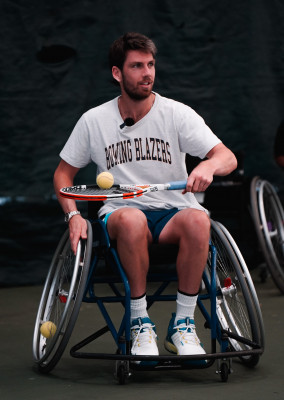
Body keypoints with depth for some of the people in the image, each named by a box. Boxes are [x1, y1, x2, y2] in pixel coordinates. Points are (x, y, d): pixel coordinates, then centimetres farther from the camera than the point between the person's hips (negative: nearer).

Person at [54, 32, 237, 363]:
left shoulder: (177, 114, -1)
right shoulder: (94, 121, 3)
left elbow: (228, 158, -9)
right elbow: (64, 172, 14)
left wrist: (208, 165, -33)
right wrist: (73, 215, -5)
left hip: (172, 213, 1)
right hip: (119, 211, 0)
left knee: (198, 220, -36)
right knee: (132, 220, -39)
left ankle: (182, 323, -19)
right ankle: (140, 321, -21)